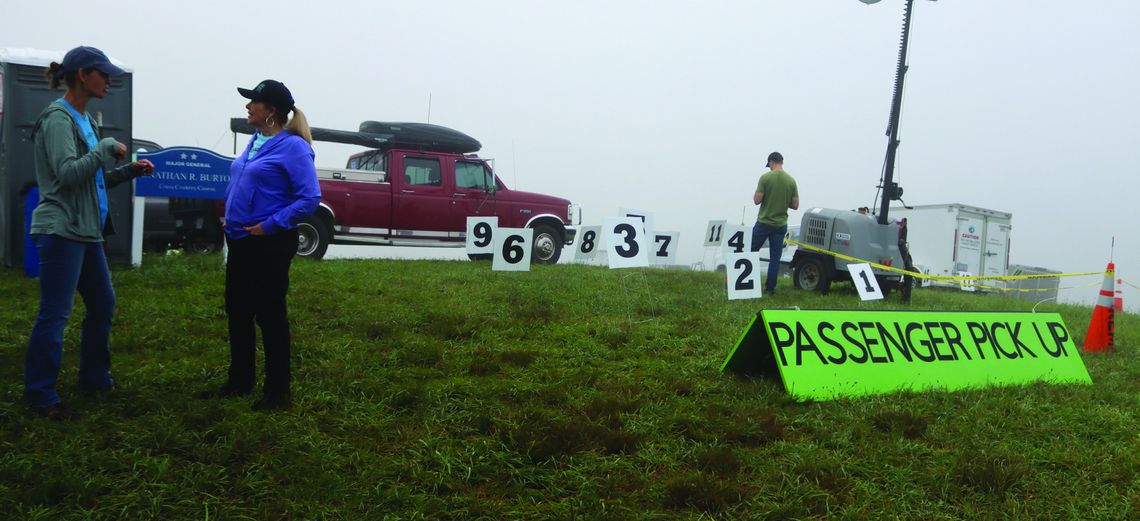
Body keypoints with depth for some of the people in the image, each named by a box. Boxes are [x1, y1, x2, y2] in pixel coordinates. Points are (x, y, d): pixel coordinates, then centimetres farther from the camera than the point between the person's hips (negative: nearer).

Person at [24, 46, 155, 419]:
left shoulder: (85, 120, 14)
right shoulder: (58, 118, -11)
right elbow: (67, 172, -21)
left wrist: (129, 170, 7)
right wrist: (107, 148, -13)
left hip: (87, 232, 9)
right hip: (61, 230, -9)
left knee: (103, 304, 14)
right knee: (54, 314, -4)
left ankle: (94, 378, 27)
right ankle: (39, 392, 6)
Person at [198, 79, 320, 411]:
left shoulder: (292, 146, -14)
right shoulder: (255, 141, 11)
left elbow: (310, 198, -20)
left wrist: (270, 225, -21)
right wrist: (230, 218, 11)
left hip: (270, 244, -9)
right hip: (240, 241, 9)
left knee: (269, 315, 0)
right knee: (237, 311, 15)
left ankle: (277, 392, 13)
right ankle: (240, 381, 30)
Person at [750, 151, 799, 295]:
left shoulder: (765, 177, -10)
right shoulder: (791, 180, 1)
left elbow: (757, 200, -12)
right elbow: (795, 205, 3)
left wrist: (755, 195, 9)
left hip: (764, 222, -3)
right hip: (781, 225, 3)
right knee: (775, 257, 6)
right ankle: (770, 288, 7)